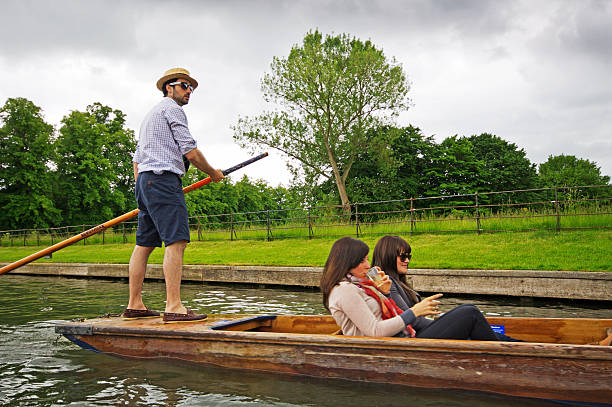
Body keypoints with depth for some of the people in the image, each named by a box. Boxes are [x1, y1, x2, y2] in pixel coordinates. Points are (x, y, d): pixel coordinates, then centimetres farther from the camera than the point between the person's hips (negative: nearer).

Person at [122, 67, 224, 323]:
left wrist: (141, 191, 27)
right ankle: (174, 307, -22)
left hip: (144, 181, 10)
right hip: (163, 179, -10)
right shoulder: (171, 108, 0)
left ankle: (134, 305, 10)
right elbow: (190, 152, -9)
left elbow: (137, 159, 27)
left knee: (144, 244, 8)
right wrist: (213, 174, 4)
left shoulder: (149, 116, 30)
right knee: (176, 241, -16)